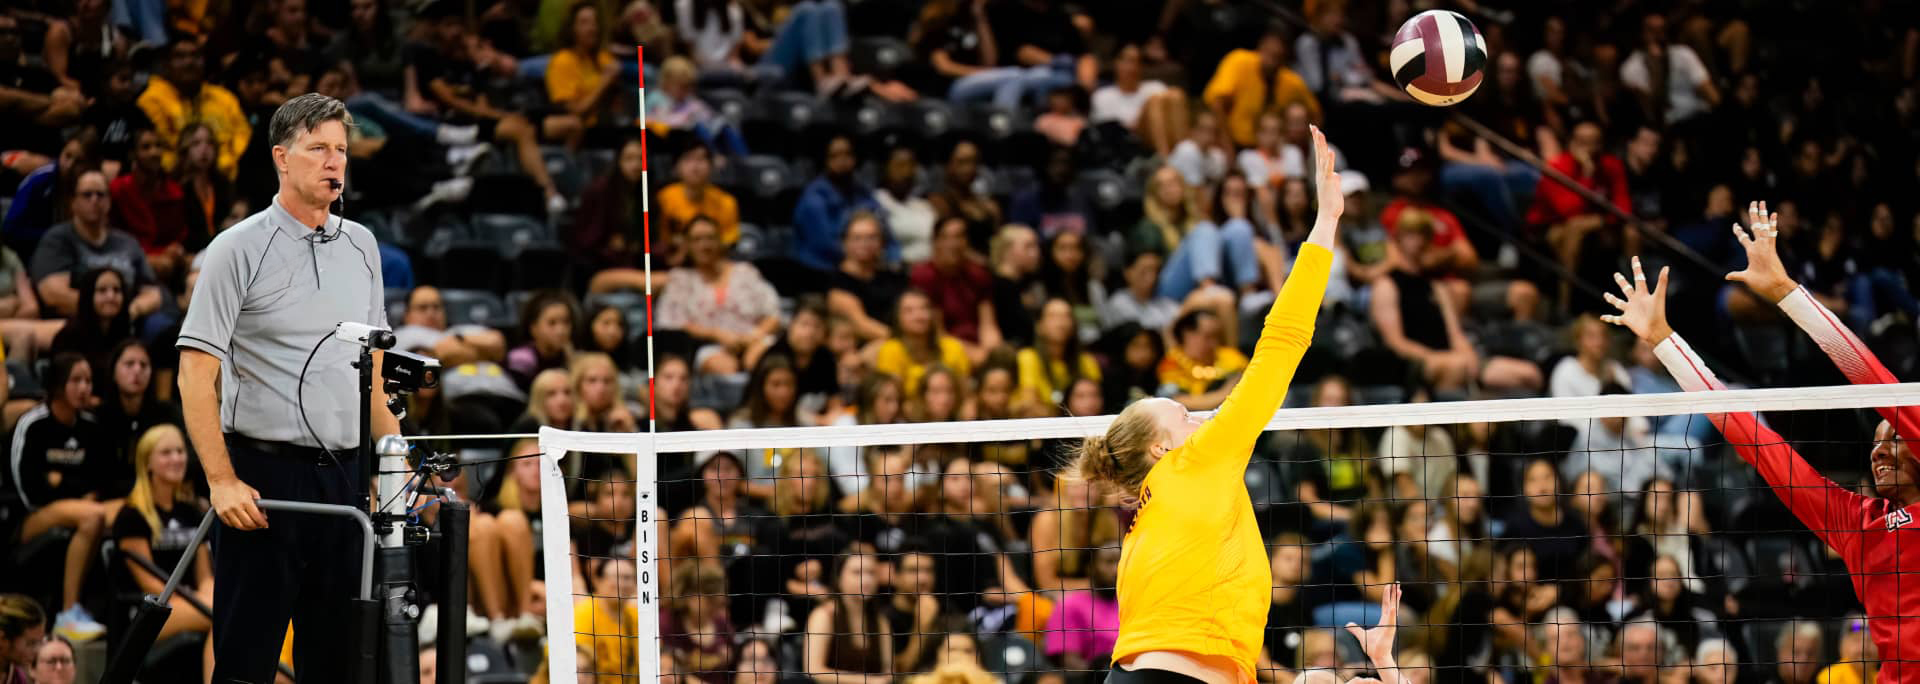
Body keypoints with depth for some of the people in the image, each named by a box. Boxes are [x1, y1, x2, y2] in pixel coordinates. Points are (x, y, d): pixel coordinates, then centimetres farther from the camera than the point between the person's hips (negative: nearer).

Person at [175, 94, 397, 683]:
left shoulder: (360, 246, 12)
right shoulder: (239, 249, -7)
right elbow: (196, 375, -10)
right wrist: (222, 481, -18)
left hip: (344, 476, 6)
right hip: (264, 475, -6)